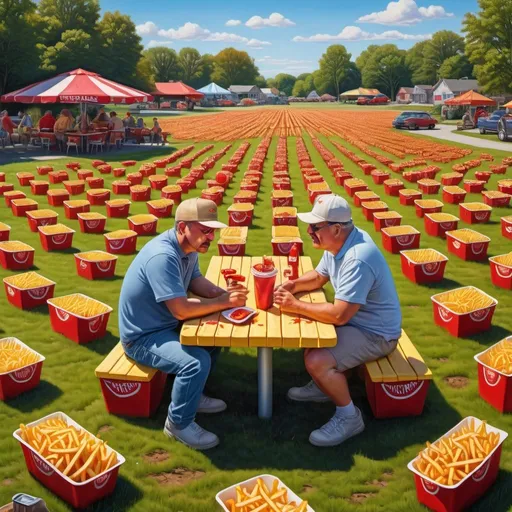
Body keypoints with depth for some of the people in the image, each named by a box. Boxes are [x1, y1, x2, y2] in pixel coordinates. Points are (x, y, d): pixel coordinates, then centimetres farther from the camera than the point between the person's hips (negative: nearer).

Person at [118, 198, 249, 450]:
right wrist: (223, 302, -23)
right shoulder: (163, 256, -31)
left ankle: (193, 395, 23)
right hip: (142, 336, -10)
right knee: (197, 361, -27)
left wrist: (225, 293, -11)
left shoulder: (188, 247, -2)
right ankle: (178, 424, -3)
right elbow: (181, 310, -33)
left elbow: (196, 282, 8)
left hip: (165, 324, 10)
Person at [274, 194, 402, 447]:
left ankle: (349, 416, -2)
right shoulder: (337, 243, -2)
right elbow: (318, 277, 14)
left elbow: (338, 315, -34)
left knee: (316, 361, -25)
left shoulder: (358, 260, -33)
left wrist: (296, 306, -24)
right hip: (355, 319, 10)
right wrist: (294, 285, -6)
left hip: (375, 334, -10)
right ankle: (322, 386, 25)